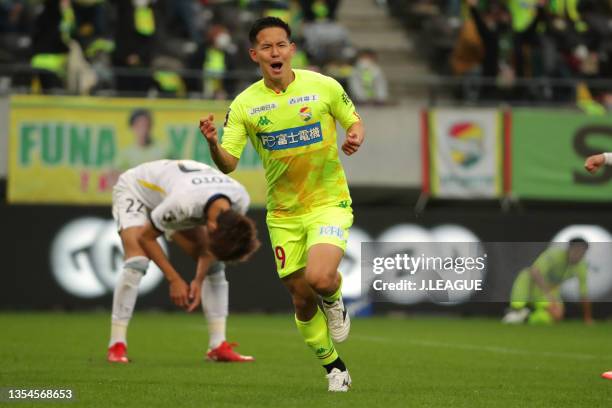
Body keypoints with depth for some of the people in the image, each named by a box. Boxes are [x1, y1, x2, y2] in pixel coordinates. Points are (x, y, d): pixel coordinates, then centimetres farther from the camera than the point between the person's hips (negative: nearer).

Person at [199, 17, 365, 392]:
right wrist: (212, 143, -29)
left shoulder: (324, 86, -8)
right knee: (302, 300, 7)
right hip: (283, 214, 3)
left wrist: (356, 137, -16)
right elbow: (228, 164, -8)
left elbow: (354, 122, 7)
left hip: (329, 202, -3)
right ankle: (335, 368, 29)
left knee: (320, 278, -27)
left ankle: (335, 300, 10)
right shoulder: (244, 105, -4)